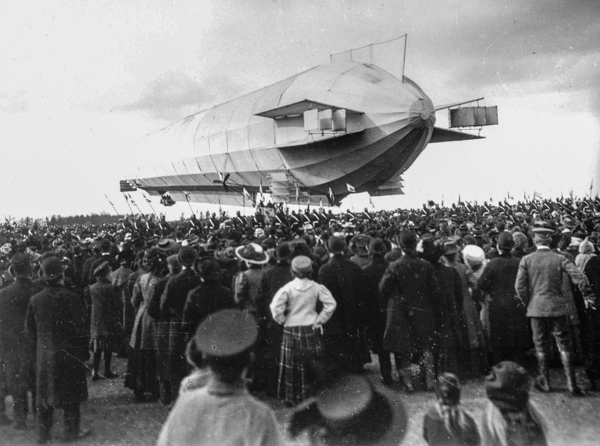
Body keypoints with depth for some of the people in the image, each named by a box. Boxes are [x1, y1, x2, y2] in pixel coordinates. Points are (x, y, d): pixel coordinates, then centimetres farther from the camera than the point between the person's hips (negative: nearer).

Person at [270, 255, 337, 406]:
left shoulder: (288, 288, -12)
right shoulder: (316, 287, -5)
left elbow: (275, 307, -20)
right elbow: (331, 304, -7)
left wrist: (282, 320, -3)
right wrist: (320, 320, 1)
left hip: (292, 330, -2)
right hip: (311, 329, 2)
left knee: (290, 365, 9)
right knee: (308, 363, 14)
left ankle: (290, 396, 17)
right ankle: (306, 392, 21)